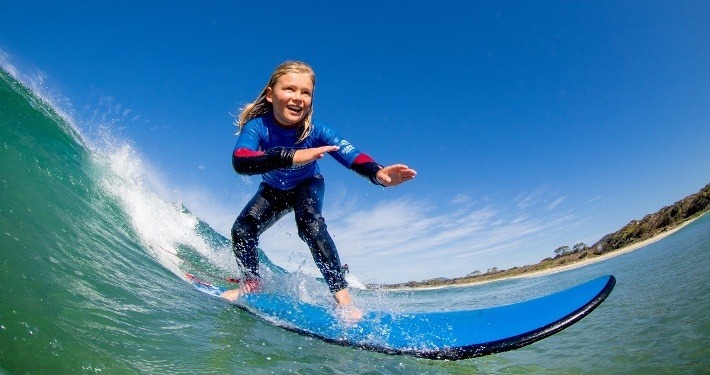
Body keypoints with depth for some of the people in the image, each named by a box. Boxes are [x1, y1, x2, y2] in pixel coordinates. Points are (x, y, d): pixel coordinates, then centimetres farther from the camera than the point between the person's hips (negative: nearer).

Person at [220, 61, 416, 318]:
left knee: (310, 224, -31)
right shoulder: (257, 126, -31)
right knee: (241, 231, -15)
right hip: (273, 190, 2)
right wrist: (291, 157, -66)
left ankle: (341, 294, -22)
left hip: (307, 186, -1)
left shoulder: (315, 131, -31)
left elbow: (351, 155, -43)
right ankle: (251, 284, 14)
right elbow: (240, 162, -50)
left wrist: (378, 173, -65)